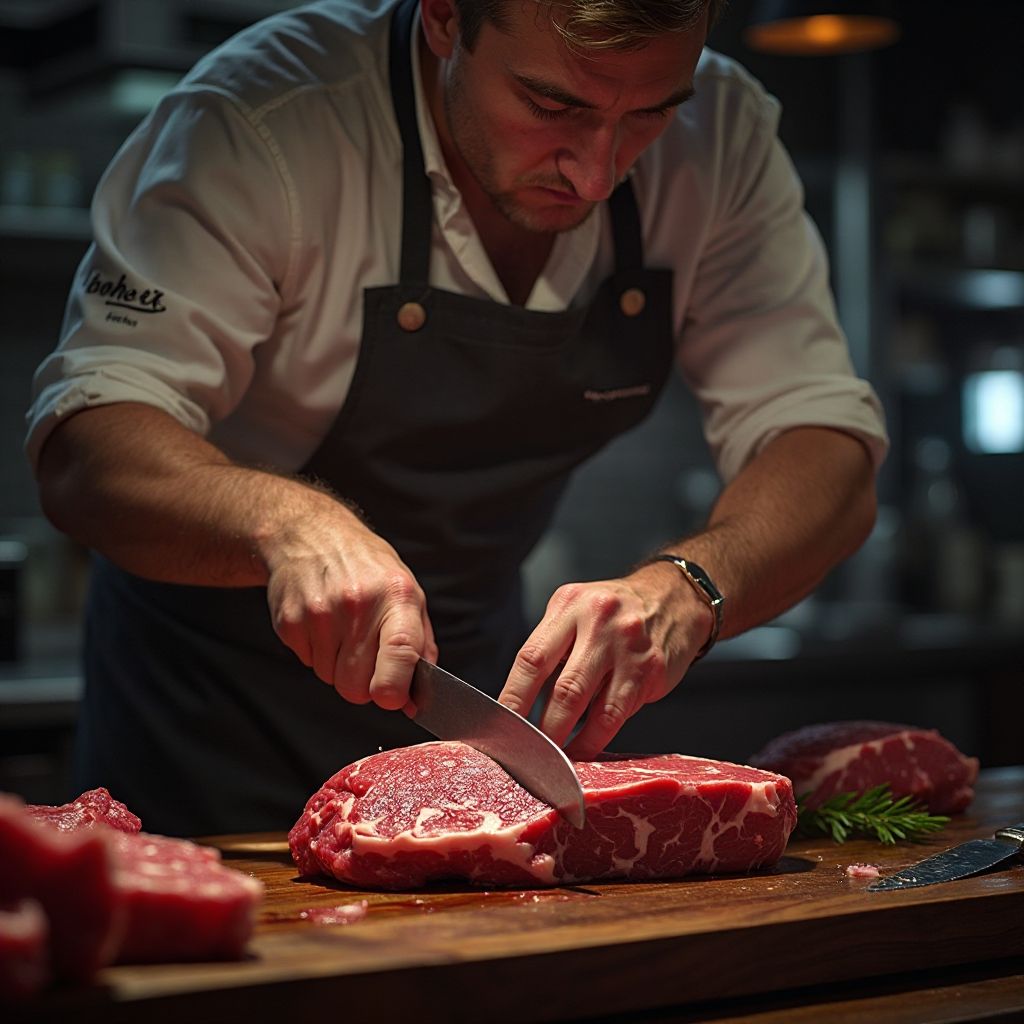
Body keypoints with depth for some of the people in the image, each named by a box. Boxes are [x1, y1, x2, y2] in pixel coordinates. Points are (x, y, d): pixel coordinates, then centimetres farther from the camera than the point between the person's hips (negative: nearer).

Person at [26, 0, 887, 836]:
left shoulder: (721, 134, -13)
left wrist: (687, 588, -37)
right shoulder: (261, 123, -24)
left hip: (476, 671, 4)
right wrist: (287, 520, -47)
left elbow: (830, 458, -17)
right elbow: (83, 451, -27)